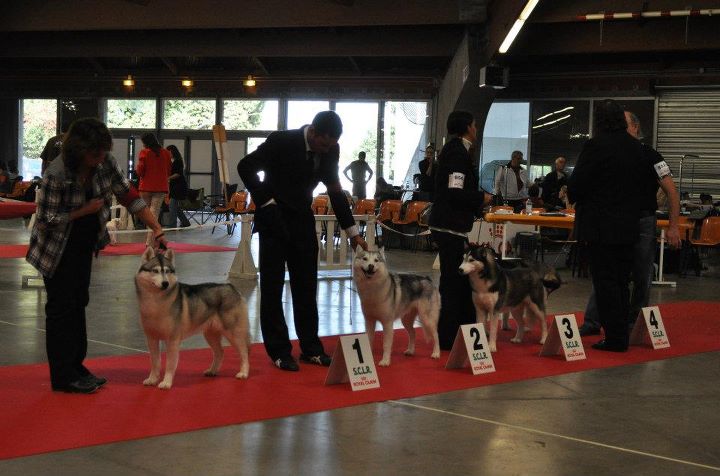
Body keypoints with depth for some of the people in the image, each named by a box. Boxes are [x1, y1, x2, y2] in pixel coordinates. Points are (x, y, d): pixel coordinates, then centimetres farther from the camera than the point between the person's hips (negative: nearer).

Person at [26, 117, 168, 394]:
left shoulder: (105, 163, -12)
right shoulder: (56, 174, -30)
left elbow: (129, 195, -6)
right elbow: (45, 221, -23)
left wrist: (157, 230, -11)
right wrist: (85, 210, -23)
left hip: (84, 244, 7)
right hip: (57, 249, -7)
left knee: (79, 303, 11)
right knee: (62, 307, -2)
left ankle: (76, 367, 20)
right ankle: (63, 377, 4)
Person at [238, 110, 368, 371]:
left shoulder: (330, 151, -4)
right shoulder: (282, 141, -20)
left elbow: (335, 190, 6)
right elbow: (245, 167, -13)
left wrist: (353, 232, 5)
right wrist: (267, 202, -15)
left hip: (302, 220, 5)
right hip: (274, 219, -5)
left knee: (306, 287, 8)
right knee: (273, 287, -1)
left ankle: (311, 348, 15)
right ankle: (279, 352, 5)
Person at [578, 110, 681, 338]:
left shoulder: (649, 155, -5)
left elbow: (671, 192, -6)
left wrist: (673, 227, -11)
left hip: (643, 221, -3)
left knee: (641, 278, 4)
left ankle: (633, 325, 15)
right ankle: (592, 323, 4)